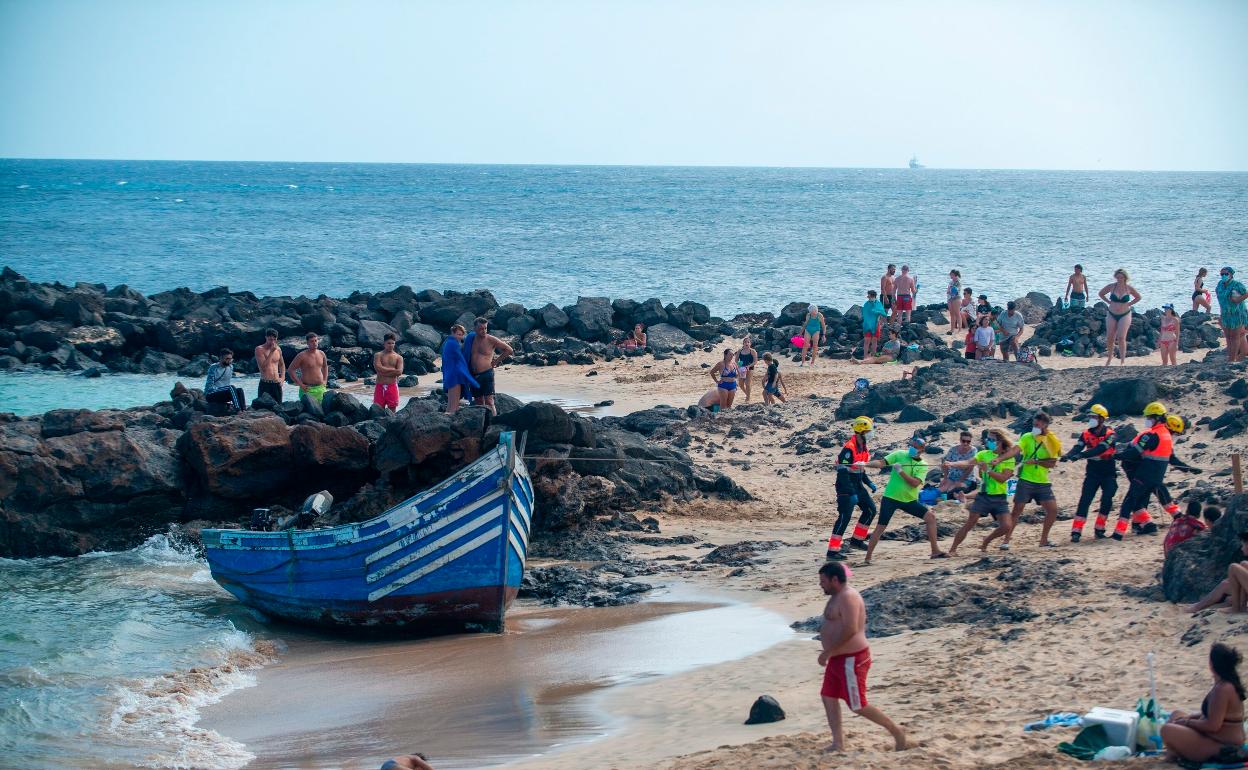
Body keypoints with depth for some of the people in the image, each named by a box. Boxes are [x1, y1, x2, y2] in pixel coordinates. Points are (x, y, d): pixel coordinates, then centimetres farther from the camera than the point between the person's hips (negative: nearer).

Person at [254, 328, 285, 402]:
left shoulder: (278, 349, 10)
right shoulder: (260, 349, -6)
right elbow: (263, 367, -18)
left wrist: (282, 377, 12)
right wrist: (271, 352, -19)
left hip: (277, 384, 5)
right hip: (265, 384, -5)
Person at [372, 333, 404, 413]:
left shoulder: (398, 357, 7)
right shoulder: (378, 355, 6)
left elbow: (399, 372, -8)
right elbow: (378, 368, -11)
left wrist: (384, 372, -9)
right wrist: (392, 369, -7)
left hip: (392, 386, 0)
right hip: (380, 386, 0)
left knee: (392, 409, 2)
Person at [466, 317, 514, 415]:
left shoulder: (491, 340, -4)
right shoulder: (470, 339, 8)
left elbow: (509, 350, 2)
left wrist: (497, 361, 0)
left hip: (487, 374, -5)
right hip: (474, 376, 5)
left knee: (489, 403, -12)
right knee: (478, 403, 6)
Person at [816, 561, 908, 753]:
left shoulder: (847, 597, -20)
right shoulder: (838, 596, 13)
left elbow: (850, 629, -29)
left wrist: (827, 652, -25)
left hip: (851, 660, -11)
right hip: (839, 659, 11)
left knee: (858, 706, -5)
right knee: (829, 697, 9)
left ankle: (896, 731, 7)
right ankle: (838, 744, 11)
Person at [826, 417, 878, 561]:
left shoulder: (863, 447, 7)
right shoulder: (849, 449, -23)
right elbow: (842, 472, -26)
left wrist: (869, 483, 17)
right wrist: (851, 493, -29)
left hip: (857, 485, 9)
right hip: (846, 486, -9)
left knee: (870, 510, 15)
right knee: (844, 517, -12)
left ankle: (857, 540, 26)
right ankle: (832, 550, -9)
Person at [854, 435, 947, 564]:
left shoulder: (923, 466, -1)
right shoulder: (900, 455, -4)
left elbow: (915, 483, -16)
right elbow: (881, 463, -13)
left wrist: (900, 471, -22)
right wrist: (865, 464, -29)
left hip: (910, 500, 3)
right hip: (891, 497, -3)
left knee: (930, 516, -6)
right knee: (880, 527, -6)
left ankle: (935, 551, 2)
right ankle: (867, 558, 1)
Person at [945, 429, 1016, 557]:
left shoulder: (1009, 458, -1)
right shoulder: (984, 454, 4)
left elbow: (1003, 478, -14)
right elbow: (967, 463, -11)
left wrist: (987, 470, -24)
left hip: (1000, 498, 0)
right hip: (983, 496, 0)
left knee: (1005, 526, -11)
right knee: (970, 524, -9)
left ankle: (986, 543, 15)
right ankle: (952, 549, -5)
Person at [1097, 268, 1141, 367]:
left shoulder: (1129, 288, -5)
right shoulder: (1111, 286, -3)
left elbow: (1138, 297, 10)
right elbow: (1101, 294, 12)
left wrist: (1128, 304, -1)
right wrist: (1109, 302, 1)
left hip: (1124, 315, -2)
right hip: (1112, 315, 2)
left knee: (1121, 338, -12)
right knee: (1110, 338, 3)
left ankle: (1122, 361, -5)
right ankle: (1109, 358, 23)